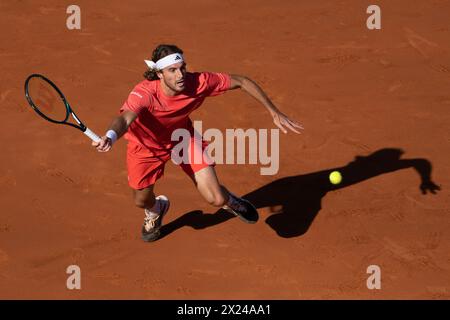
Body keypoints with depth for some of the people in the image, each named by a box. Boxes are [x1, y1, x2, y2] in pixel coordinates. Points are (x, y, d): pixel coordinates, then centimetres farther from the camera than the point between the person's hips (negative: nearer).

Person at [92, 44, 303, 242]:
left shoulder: (199, 82, -32)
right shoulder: (145, 93, -41)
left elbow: (241, 82, -19)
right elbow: (124, 119, -59)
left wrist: (274, 112, -17)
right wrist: (110, 137, -83)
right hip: (146, 144, -1)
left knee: (216, 199, -9)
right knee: (142, 201, 12)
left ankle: (229, 201, 32)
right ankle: (156, 210, 53)